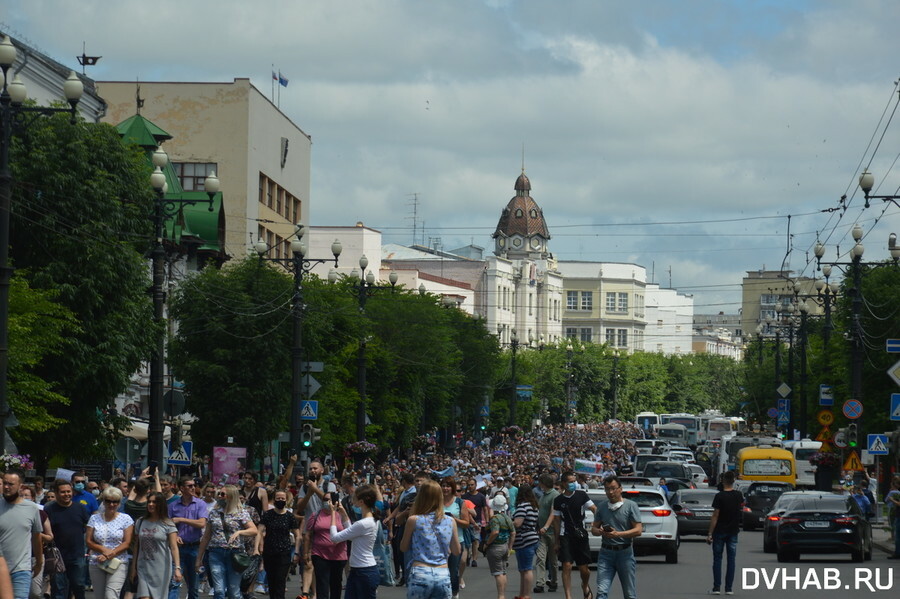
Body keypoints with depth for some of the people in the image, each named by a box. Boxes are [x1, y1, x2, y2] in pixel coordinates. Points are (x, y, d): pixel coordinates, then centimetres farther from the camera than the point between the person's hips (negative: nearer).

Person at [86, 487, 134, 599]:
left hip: (118, 563, -3)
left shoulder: (125, 519, 4)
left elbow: (127, 543, -2)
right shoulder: (94, 518, 10)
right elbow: (89, 541, 6)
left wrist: (111, 554, -14)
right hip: (96, 564, 3)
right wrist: (104, 550, -11)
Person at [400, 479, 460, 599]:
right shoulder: (450, 521, 5)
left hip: (420, 574, -2)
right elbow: (456, 551, 13)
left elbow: (403, 548, 10)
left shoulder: (414, 520, -3)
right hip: (443, 576, 2)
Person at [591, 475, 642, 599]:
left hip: (625, 552, -3)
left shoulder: (631, 505, -2)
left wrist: (618, 534, -21)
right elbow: (594, 528, 14)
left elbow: (638, 530, -8)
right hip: (606, 552, 3)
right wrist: (600, 531, -11)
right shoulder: (602, 507, 11)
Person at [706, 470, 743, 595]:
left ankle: (717, 587, 0)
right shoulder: (738, 495, 0)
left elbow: (715, 516, -14)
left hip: (719, 532, -3)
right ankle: (729, 588, 3)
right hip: (733, 532, 3)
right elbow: (742, 504, 24)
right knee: (731, 559, 5)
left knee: (717, 559, 4)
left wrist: (710, 533, -11)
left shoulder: (719, 496, -14)